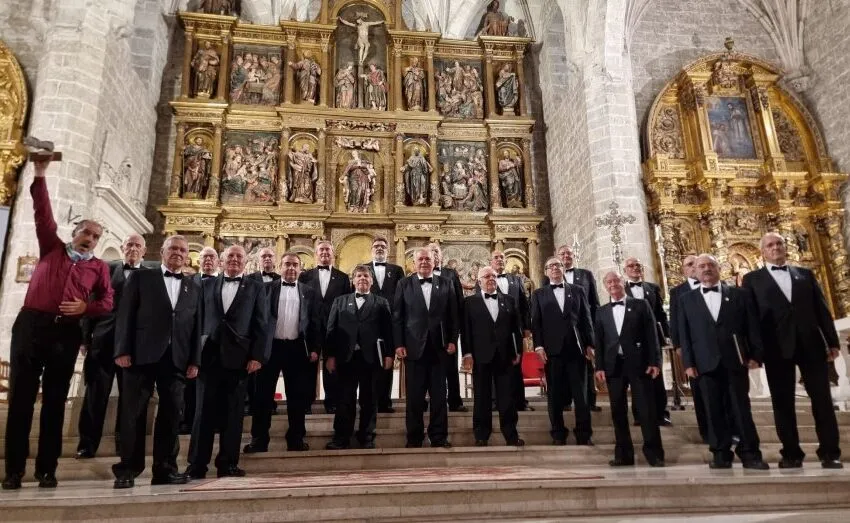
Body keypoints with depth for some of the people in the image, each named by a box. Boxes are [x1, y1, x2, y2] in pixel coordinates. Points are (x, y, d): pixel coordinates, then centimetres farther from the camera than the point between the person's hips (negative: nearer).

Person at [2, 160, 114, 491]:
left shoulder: (99, 267, 13)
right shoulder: (52, 248, 14)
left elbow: (107, 302, 6)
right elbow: (43, 215, 4)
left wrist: (85, 307, -13)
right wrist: (40, 176, -2)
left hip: (67, 332, 1)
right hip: (31, 324, 0)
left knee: (55, 401, 4)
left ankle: (47, 469, 10)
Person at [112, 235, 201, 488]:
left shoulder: (194, 288, 17)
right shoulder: (141, 278, 10)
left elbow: (196, 326, 12)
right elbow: (125, 314, 2)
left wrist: (194, 360, 4)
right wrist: (123, 350, -8)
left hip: (176, 358, 3)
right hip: (143, 354, -2)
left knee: (171, 414, 3)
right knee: (134, 413, 1)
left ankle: (164, 468, 12)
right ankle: (127, 470, 9)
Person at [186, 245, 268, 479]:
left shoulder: (256, 288, 9)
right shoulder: (207, 285, 13)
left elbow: (261, 325, 3)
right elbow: (198, 319, 8)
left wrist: (257, 356, -7)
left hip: (238, 357, -1)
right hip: (208, 356, 1)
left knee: (233, 413, 4)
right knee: (204, 411, 2)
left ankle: (228, 463, 13)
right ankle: (197, 464, 10)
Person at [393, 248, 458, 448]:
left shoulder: (445, 284, 8)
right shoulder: (404, 284, 5)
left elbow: (453, 315, 7)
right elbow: (397, 317, 2)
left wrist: (452, 340, -2)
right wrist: (399, 345, -5)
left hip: (439, 347, 1)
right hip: (414, 347, -1)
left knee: (439, 394, 6)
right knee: (414, 396, 5)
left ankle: (439, 436, 16)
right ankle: (414, 437, 16)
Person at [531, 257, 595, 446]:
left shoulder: (577, 290, 13)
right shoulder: (539, 294, 11)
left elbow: (586, 318, 9)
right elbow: (536, 322, 4)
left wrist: (589, 344, 1)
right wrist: (538, 346, -7)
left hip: (576, 348, 1)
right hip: (552, 349, 0)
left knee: (581, 393, 2)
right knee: (555, 394, 3)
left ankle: (584, 434, 9)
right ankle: (558, 434, 11)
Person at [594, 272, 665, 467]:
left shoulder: (640, 305, 7)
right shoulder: (601, 311, 14)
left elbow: (651, 334, 1)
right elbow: (599, 341, 10)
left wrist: (655, 361, -7)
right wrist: (599, 366, 0)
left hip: (638, 363, -2)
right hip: (614, 365, 3)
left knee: (646, 409, -2)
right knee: (618, 411, 5)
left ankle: (654, 453, 6)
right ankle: (623, 454, 12)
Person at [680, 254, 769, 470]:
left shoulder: (740, 294, 9)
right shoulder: (687, 300, 10)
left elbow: (752, 326, 5)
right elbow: (684, 334, 5)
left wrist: (756, 355, -4)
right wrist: (688, 362, -2)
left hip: (736, 360, 0)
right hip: (706, 363, 1)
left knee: (742, 408, 3)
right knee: (714, 410, 3)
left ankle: (749, 453, 11)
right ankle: (721, 453, 11)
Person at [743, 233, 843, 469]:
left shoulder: (805, 274, 16)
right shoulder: (753, 279, 8)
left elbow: (822, 308, 12)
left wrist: (832, 341, 4)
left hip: (811, 344, 2)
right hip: (777, 348, -2)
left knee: (822, 399, 2)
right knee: (782, 402, 2)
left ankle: (830, 452, 12)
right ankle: (791, 452, 10)